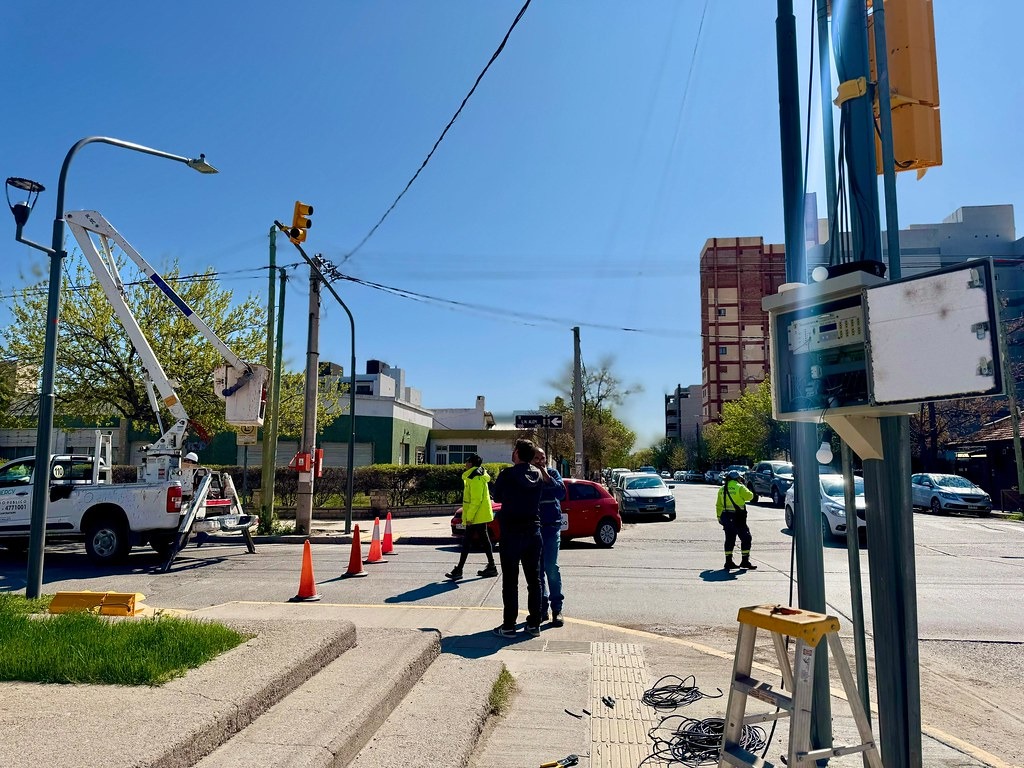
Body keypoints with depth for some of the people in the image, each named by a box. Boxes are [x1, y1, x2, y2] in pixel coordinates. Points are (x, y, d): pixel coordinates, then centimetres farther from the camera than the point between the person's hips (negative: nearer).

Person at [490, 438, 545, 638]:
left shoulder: (507, 474, -11)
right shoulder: (538, 474, 3)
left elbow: (497, 497, 2)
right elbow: (537, 499, 10)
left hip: (512, 531, -4)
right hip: (533, 530, 5)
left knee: (510, 581, 2)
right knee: (534, 579, 11)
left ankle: (509, 625, 5)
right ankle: (534, 624, 15)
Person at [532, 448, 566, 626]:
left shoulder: (553, 473, 2)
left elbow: (561, 493, -13)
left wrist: (547, 477, -19)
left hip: (551, 526, -2)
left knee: (551, 568, -5)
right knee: (537, 569, 7)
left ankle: (557, 610, 4)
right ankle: (542, 608, 17)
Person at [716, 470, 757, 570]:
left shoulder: (722, 489, 11)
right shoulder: (739, 487, -8)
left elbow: (719, 505, 12)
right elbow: (749, 496, -4)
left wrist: (719, 517, 19)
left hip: (726, 516, 6)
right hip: (738, 517, -6)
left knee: (729, 539, 12)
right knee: (746, 538, 3)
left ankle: (728, 561, 13)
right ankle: (745, 561, 2)